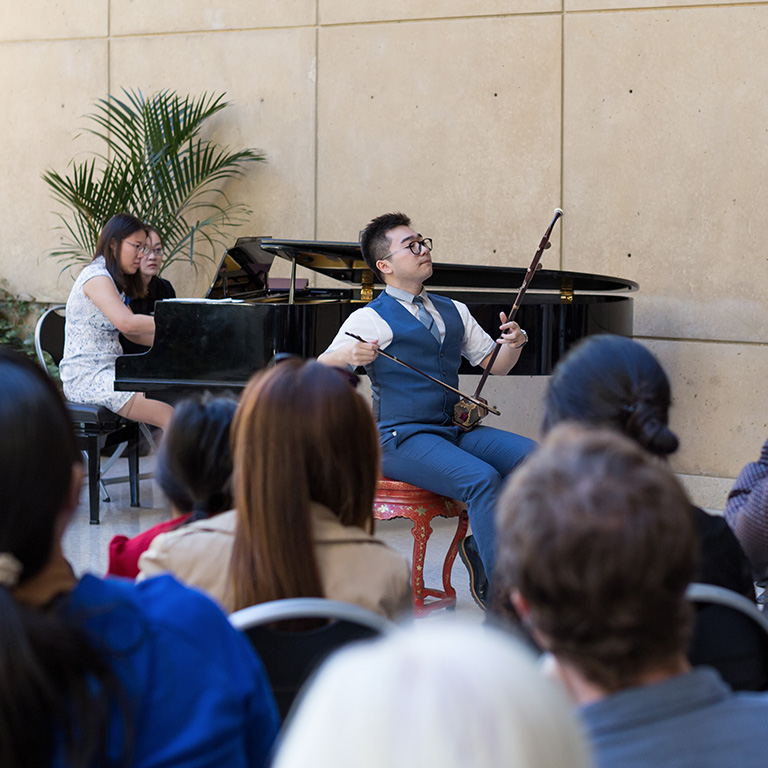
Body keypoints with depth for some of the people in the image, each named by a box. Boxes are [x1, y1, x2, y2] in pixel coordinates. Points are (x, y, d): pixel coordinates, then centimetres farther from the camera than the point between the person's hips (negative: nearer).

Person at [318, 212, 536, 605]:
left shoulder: (453, 311, 20)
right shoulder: (371, 319, 0)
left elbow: (496, 365, 23)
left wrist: (513, 343, 0)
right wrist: (347, 356, -31)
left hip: (455, 430, 7)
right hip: (402, 438, -6)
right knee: (482, 479, -31)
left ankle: (481, 550, -5)